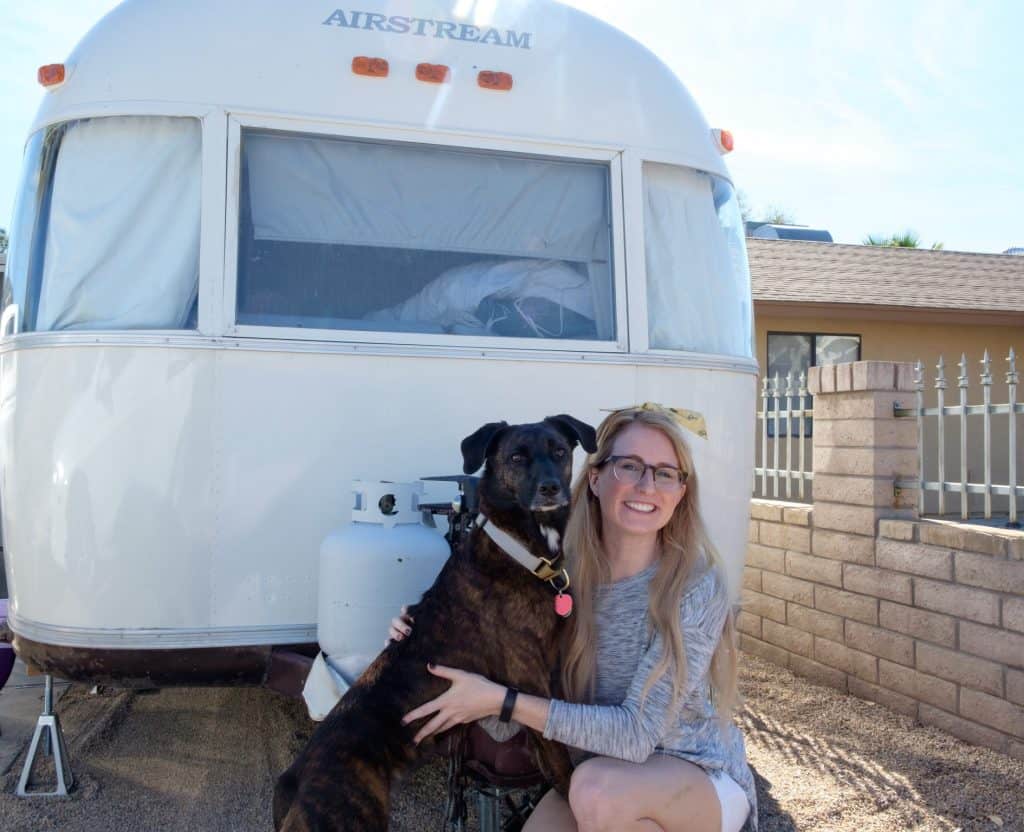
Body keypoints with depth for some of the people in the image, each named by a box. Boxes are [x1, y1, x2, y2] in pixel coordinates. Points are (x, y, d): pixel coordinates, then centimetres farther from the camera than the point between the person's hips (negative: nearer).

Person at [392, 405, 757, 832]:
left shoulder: (696, 586, -22)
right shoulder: (567, 570, -10)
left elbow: (637, 733, -26)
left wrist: (502, 700, -28)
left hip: (702, 776, -3)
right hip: (606, 769, 3)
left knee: (597, 786, -31)